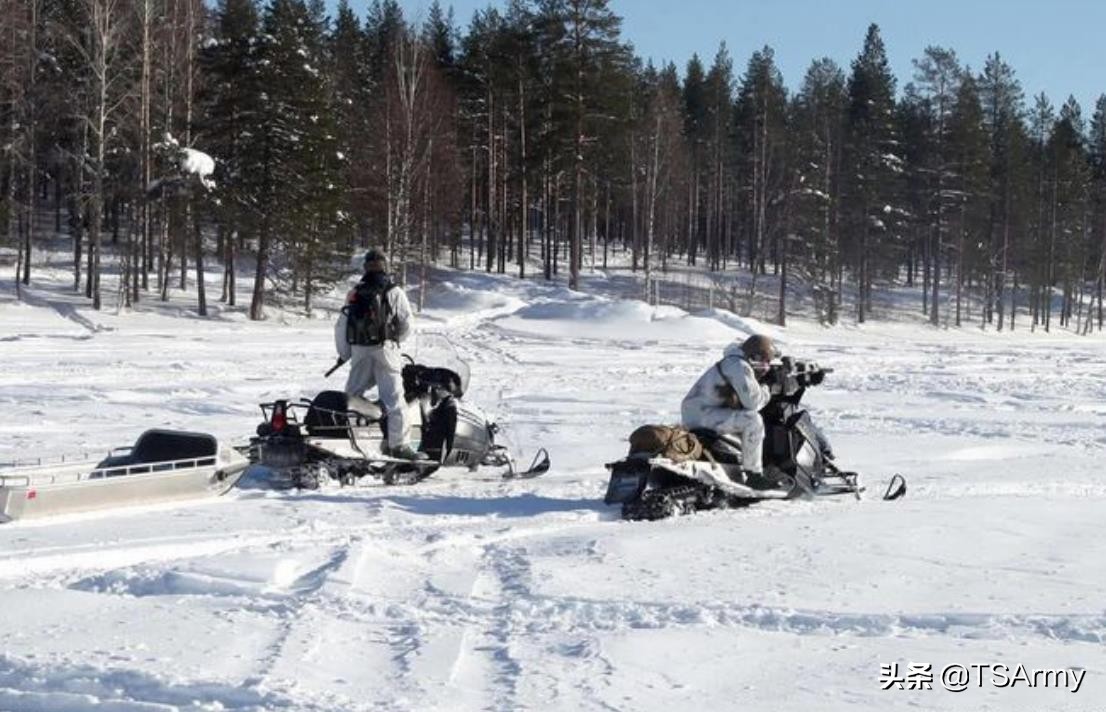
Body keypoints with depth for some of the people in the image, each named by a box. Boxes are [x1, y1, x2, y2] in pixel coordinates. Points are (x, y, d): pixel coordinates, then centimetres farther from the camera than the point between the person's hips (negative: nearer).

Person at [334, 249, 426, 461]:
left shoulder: (354, 294, 9)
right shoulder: (394, 293, -1)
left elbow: (340, 326, 8)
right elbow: (407, 323, 0)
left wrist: (343, 353, 19)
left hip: (359, 351, 4)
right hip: (384, 349, -4)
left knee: (351, 395, 15)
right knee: (394, 398, -4)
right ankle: (398, 444, -8)